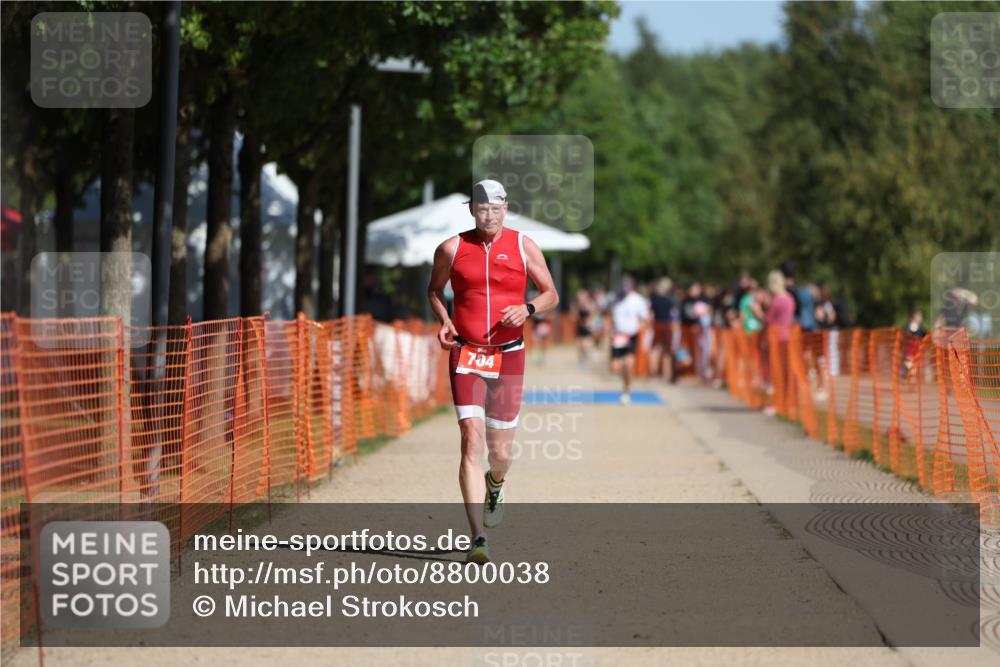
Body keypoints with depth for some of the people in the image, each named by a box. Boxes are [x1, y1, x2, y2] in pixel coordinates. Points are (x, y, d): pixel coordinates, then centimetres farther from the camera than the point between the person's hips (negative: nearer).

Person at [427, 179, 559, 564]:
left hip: (509, 355, 1)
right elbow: (434, 290, 19)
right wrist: (443, 321, -1)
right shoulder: (451, 249, 3)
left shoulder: (524, 247, 4)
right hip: (466, 355, -1)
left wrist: (527, 309, -11)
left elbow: (551, 295, 10)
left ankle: (494, 486, 46)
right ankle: (477, 540, -20)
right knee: (472, 441, -16)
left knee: (501, 452, 6)